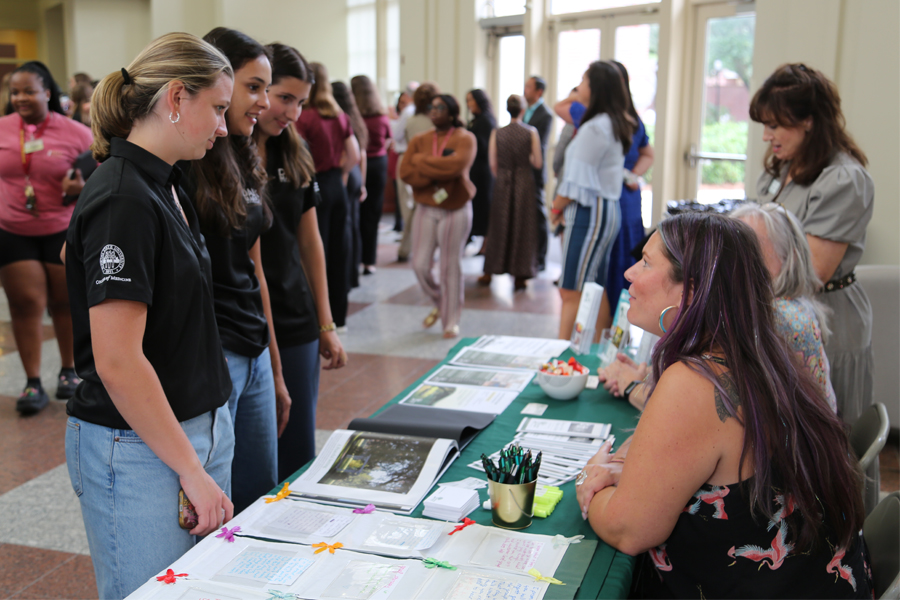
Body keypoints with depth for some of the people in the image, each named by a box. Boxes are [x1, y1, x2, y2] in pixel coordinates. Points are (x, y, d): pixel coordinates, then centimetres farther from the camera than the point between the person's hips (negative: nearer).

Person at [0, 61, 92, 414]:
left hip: (64, 231, -1)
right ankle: (33, 382, 10)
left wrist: (82, 188, -19)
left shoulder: (75, 133, -6)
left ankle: (70, 371, 27)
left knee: (65, 301, 9)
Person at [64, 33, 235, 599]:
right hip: (139, 449, -9)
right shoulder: (122, 202, -20)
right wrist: (192, 470, -17)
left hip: (201, 427, 9)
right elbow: (117, 362, -23)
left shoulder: (165, 184, 9)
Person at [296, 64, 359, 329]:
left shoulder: (304, 118, -14)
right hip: (338, 186, 7)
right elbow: (354, 156, 9)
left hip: (317, 185, -6)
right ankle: (338, 315, 21)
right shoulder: (340, 116, 7)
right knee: (339, 250, 12)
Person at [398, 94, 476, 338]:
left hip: (456, 210, -3)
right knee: (420, 265, 0)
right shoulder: (419, 140, 6)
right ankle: (439, 304, 29)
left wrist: (422, 161, -12)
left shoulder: (465, 138, -4)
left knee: (451, 267, 1)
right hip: (426, 209, 4)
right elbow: (405, 172, -6)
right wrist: (438, 172, -17)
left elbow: (456, 165, -24)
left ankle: (451, 321, 14)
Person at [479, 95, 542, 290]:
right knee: (522, 228, 6)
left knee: (499, 226, 12)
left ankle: (489, 272, 18)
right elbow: (537, 163, -6)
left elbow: (493, 165, 0)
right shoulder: (531, 132, -7)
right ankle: (519, 276, 8)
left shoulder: (497, 133, -3)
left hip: (503, 184, 2)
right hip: (525, 183, -1)